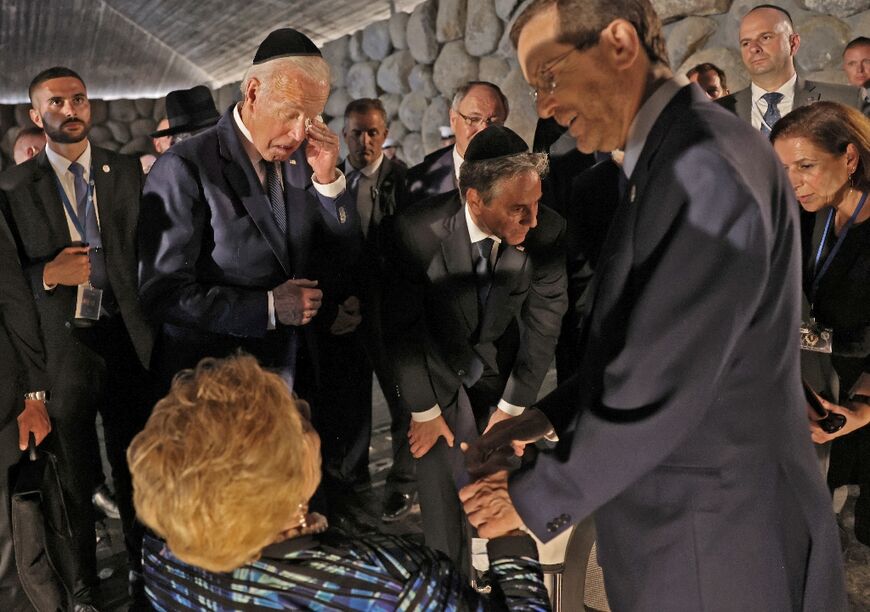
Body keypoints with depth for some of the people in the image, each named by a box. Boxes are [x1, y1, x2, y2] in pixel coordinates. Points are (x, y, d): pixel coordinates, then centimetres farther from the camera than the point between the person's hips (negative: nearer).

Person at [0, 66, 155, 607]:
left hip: (127, 338, 1)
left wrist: (151, 329, -2)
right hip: (59, 345, -1)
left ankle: (143, 564, 35)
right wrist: (48, 274, -20)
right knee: (75, 474, 14)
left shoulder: (128, 171, 2)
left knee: (134, 463, 14)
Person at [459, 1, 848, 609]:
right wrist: (548, 415, 2)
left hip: (716, 550, -8)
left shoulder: (710, 165, -23)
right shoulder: (667, 160, 7)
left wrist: (537, 496, -14)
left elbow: (662, 384, -26)